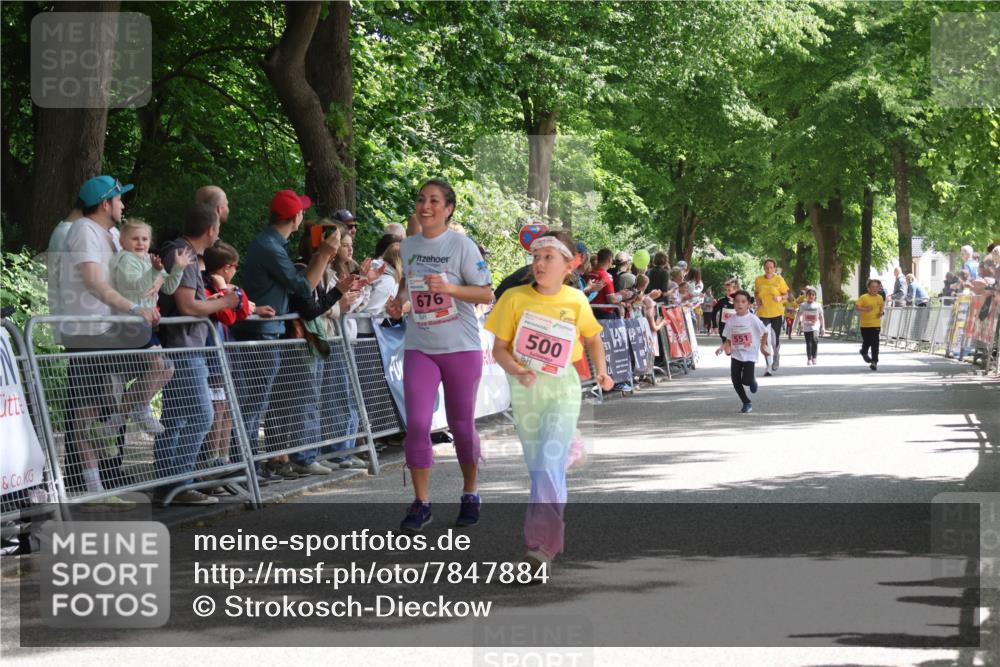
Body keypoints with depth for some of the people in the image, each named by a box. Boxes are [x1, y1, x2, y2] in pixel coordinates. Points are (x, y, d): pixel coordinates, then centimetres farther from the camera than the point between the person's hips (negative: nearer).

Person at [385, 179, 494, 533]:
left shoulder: (461, 245, -7)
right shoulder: (408, 246, 7)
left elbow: (486, 294, -10)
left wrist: (449, 288, -24)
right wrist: (399, 302, 1)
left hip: (461, 347, -3)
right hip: (419, 348, 3)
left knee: (461, 424, 7)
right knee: (416, 423, -9)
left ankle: (470, 494, 27)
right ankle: (421, 503, -1)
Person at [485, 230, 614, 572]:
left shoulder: (576, 301, -3)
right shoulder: (515, 298, -7)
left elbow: (592, 337, 16)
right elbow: (499, 348, -6)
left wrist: (602, 372, 6)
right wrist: (517, 372, -23)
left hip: (563, 387, -1)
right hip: (525, 389, 2)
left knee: (551, 465, -15)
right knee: (537, 468, 11)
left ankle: (542, 545, -20)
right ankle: (555, 530, 34)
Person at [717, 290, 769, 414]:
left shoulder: (753, 319, -10)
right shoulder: (731, 321, 1)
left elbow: (765, 332, -1)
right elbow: (728, 338, 7)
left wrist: (763, 345, -2)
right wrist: (723, 346, -10)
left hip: (750, 355, -4)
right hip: (736, 354, 4)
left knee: (746, 380, -14)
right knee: (736, 381, -2)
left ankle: (752, 381, 25)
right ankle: (746, 403, 16)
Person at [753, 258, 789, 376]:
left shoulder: (779, 280, -5)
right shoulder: (758, 280, 0)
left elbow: (786, 295, 2)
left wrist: (780, 298, -19)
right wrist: (757, 300, -5)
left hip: (777, 313, 0)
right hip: (763, 313, 0)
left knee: (776, 338, 14)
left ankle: (776, 358, 40)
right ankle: (768, 366, -9)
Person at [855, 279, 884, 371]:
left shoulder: (880, 298, 7)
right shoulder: (863, 297, -7)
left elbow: (882, 306, 23)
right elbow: (856, 307, -8)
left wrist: (882, 311, 2)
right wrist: (865, 309, -24)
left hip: (876, 324, 2)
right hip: (865, 324, -2)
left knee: (875, 344, -5)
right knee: (867, 341, 7)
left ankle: (874, 362, -2)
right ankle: (864, 352, 40)